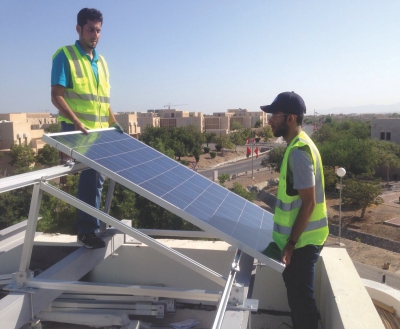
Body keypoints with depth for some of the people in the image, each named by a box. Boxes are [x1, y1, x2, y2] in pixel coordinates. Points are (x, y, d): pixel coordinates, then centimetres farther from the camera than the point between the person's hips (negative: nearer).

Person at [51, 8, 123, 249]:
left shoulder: (102, 62, 17)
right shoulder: (65, 55, -4)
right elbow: (57, 96, -12)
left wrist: (113, 121, 8)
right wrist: (77, 122, -23)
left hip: (100, 130, 7)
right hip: (77, 130, -7)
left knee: (96, 177, 11)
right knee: (91, 176, -10)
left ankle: (91, 226, 25)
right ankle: (88, 229, 3)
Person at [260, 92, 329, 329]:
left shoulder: (299, 151, -24)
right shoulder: (299, 145, 7)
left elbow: (308, 202, -24)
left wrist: (291, 243, -19)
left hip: (303, 238, -10)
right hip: (302, 234, 10)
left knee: (301, 292, 5)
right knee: (295, 286, 22)